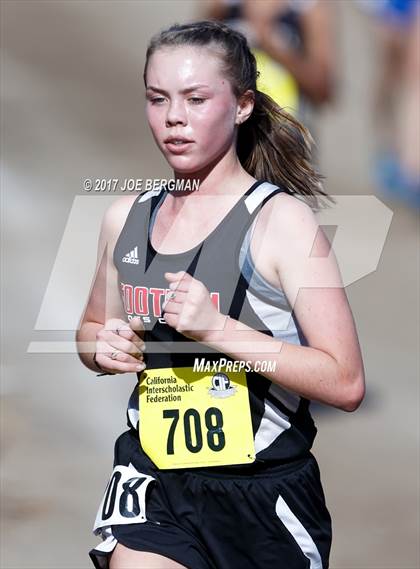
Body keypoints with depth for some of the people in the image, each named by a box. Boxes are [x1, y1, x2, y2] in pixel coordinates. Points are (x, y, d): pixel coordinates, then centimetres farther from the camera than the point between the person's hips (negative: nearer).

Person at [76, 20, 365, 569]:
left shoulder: (281, 221, -11)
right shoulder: (125, 217, 5)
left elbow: (346, 384, -16)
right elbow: (93, 328, 24)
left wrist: (218, 328, -24)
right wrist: (103, 346, 0)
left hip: (263, 494, -3)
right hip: (153, 482, 3)